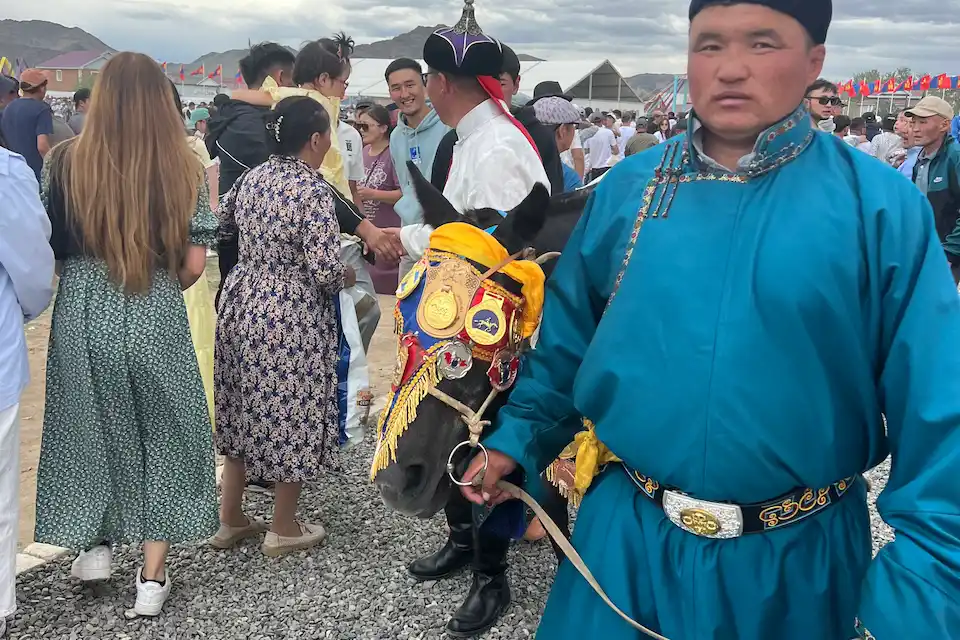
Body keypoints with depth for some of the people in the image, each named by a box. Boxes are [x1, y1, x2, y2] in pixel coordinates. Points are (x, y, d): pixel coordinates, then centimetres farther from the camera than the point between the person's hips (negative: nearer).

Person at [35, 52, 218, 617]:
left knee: (89, 427, 24)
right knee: (165, 437, 14)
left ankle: (96, 542, 33)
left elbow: (47, 245, 0)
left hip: (84, 315, 1)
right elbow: (194, 263, -7)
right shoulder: (184, 169, -6)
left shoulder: (66, 162, -5)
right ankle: (152, 578, 18)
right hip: (157, 320, 0)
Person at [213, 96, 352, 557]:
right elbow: (324, 270, -22)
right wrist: (347, 277, 0)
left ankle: (230, 518, 27)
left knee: (245, 407, 17)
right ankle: (283, 529, 18)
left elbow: (220, 221, 24)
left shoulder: (251, 179, 5)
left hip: (242, 303, 7)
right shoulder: (314, 190, -18)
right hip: (292, 318, -7)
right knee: (291, 414, 6)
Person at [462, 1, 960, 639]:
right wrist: (517, 439, 8)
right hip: (627, 537, 2)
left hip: (797, 559, -1)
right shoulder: (627, 189, -1)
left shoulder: (883, 205, -10)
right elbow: (567, 338, 10)